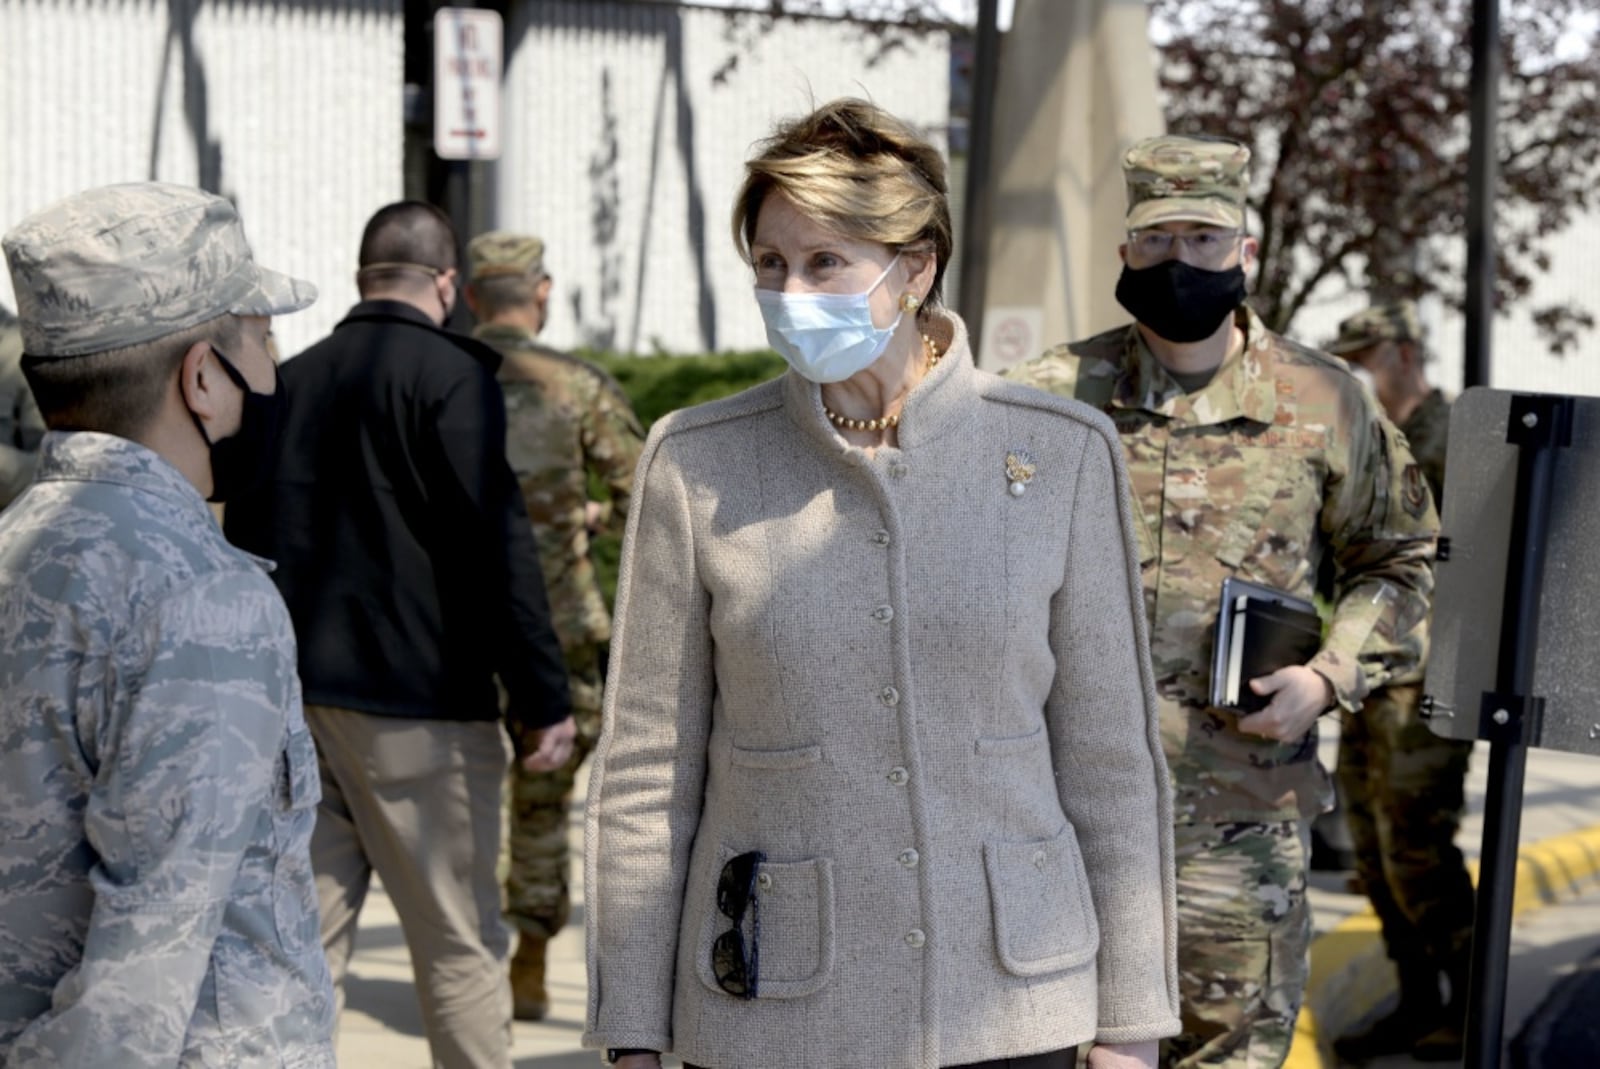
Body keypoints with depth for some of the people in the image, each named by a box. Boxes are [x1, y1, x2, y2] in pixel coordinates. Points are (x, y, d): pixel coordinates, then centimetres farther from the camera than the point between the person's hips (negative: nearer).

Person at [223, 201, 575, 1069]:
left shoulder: (290, 380, 11)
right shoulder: (451, 373, -8)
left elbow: (247, 542, 15)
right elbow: (496, 545, -14)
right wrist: (542, 700, -11)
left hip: (295, 698, 6)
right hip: (417, 703, -6)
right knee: (460, 948, 2)